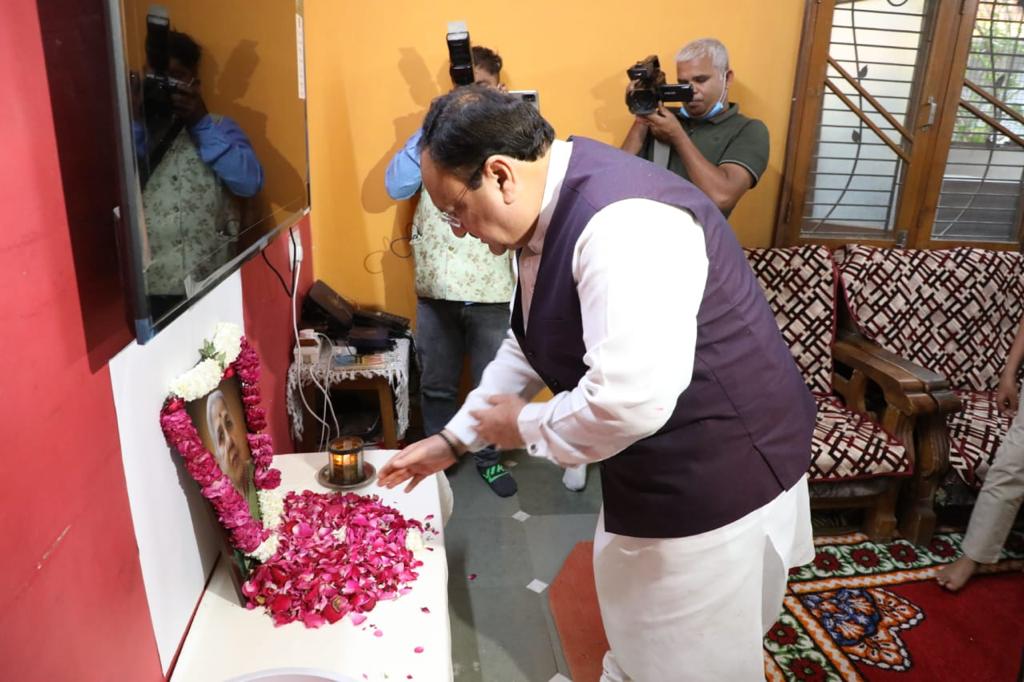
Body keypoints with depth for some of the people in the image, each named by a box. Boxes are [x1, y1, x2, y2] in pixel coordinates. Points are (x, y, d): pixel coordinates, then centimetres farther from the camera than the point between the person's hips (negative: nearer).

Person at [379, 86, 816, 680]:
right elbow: (529, 347, 14)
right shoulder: (550, 213, 2)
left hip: (718, 474, -9)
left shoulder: (622, 222, -29)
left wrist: (525, 426, -17)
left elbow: (630, 399, -35)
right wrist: (455, 439, 14)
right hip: (654, 471, 9)